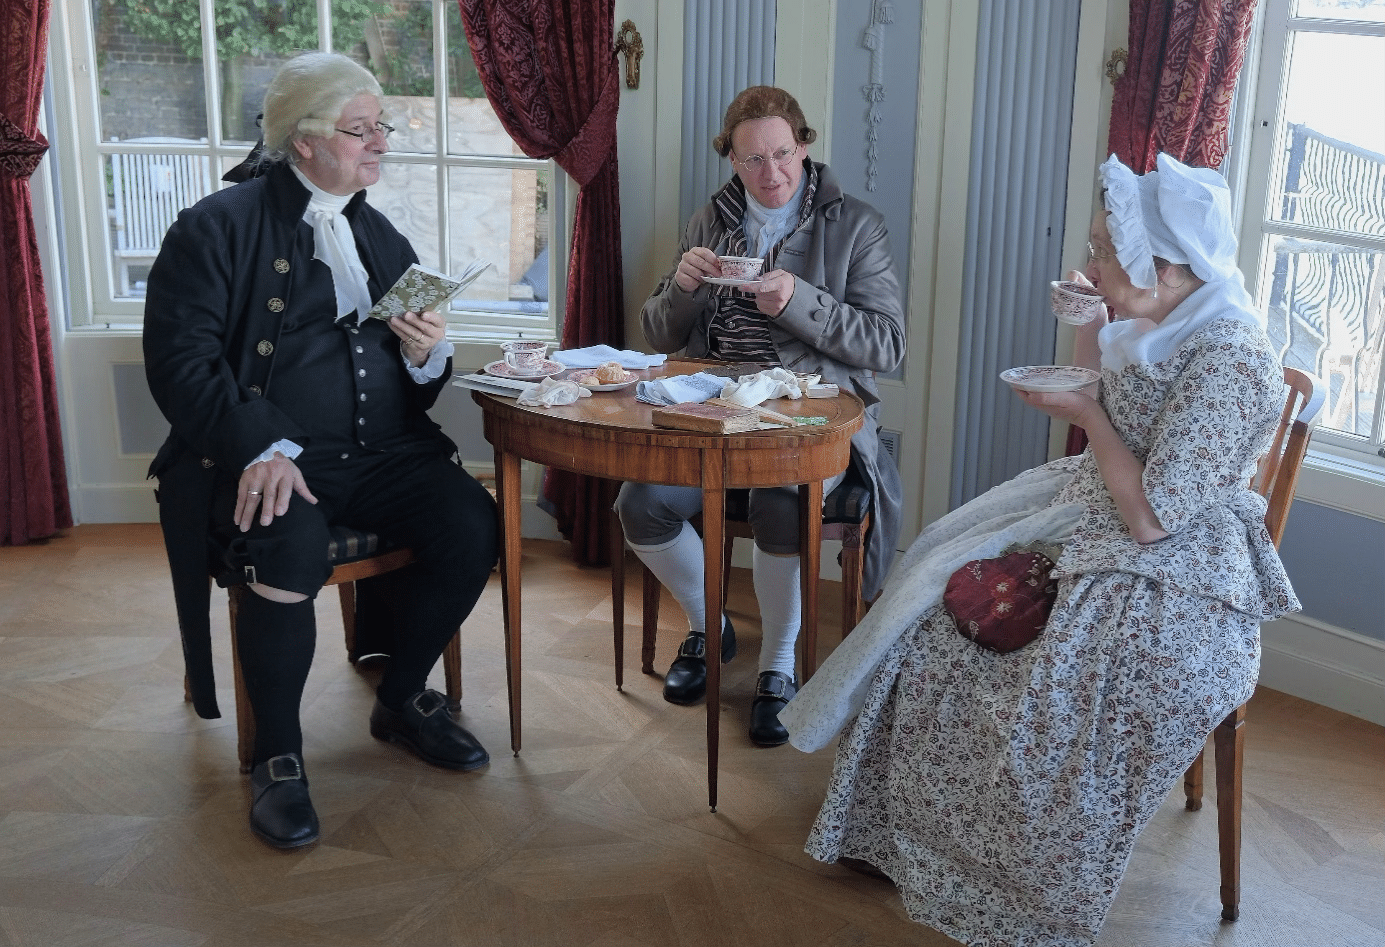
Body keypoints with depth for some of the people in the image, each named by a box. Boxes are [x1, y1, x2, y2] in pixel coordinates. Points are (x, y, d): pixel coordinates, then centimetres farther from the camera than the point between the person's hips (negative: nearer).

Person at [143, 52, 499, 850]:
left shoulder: (383, 238, 20)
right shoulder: (218, 229, 1)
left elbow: (418, 387, 24)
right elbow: (180, 357, -10)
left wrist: (429, 356, -2)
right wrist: (261, 446, -26)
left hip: (383, 453, 5)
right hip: (267, 460, -5)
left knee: (473, 527, -20)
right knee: (290, 552, -34)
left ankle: (404, 697, 6)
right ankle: (278, 756, -9)